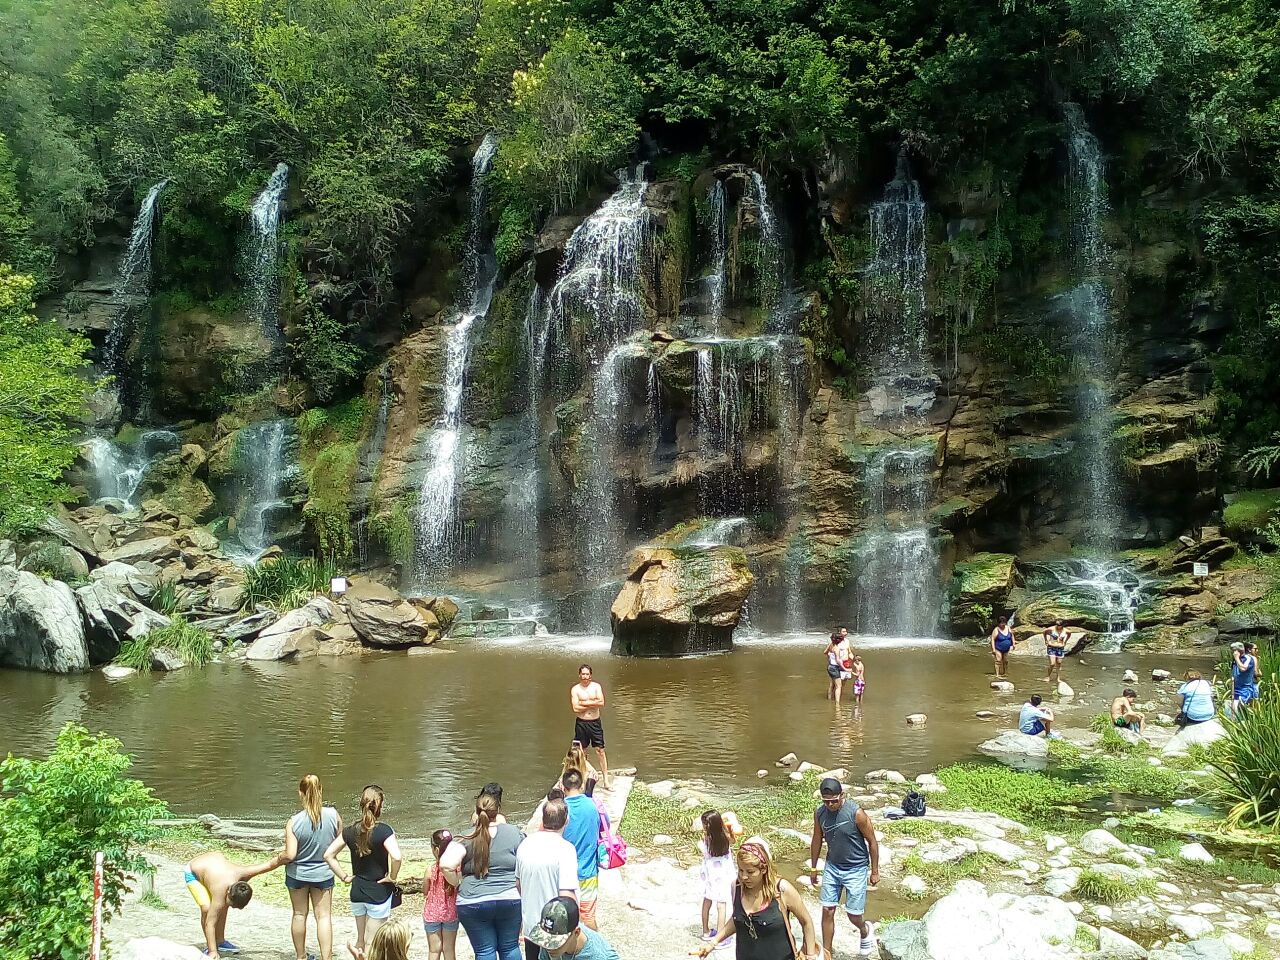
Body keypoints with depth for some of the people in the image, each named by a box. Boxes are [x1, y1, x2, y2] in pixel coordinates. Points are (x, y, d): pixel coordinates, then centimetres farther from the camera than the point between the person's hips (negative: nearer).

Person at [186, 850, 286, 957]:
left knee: (223, 906, 6)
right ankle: (210, 948, -5)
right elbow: (210, 924, -35)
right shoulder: (220, 892, -39)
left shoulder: (243, 874, -30)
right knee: (207, 908, -21)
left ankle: (220, 941, 23)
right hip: (193, 872, -6)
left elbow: (270, 864, -26)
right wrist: (212, 951, -36)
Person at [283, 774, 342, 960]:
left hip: (297, 874, -1)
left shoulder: (294, 822, -22)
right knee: (324, 916, 9)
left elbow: (290, 855, -23)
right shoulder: (333, 815, -15)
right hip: (323, 873, 1)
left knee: (299, 914, 17)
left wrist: (279, 860, -1)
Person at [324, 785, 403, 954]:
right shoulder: (383, 830, -18)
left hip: (357, 892, 5)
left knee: (360, 940, 20)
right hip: (379, 893, -5)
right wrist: (392, 877, -15)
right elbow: (396, 857, -31)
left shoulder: (350, 831, -2)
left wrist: (344, 877, 6)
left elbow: (328, 855, 2)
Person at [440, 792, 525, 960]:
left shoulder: (466, 839, -7)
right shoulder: (514, 832, -4)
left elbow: (446, 864, -20)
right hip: (511, 901, 1)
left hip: (473, 904, -1)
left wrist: (457, 883, -3)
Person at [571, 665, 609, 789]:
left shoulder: (596, 686, 1)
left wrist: (585, 703, -14)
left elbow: (601, 703, -12)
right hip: (581, 723, 0)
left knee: (600, 750, -1)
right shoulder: (575, 689, -2)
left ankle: (605, 779, 2)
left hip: (595, 722, 0)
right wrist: (593, 704, -10)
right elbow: (575, 708, -13)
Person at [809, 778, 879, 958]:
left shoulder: (857, 814, -23)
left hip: (856, 870, -4)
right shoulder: (820, 813, -9)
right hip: (832, 867, 4)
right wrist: (813, 868, 13)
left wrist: (875, 872, -6)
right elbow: (817, 840, 7)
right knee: (827, 911, 2)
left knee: (853, 916, 3)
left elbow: (872, 842, -12)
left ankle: (865, 930, 38)